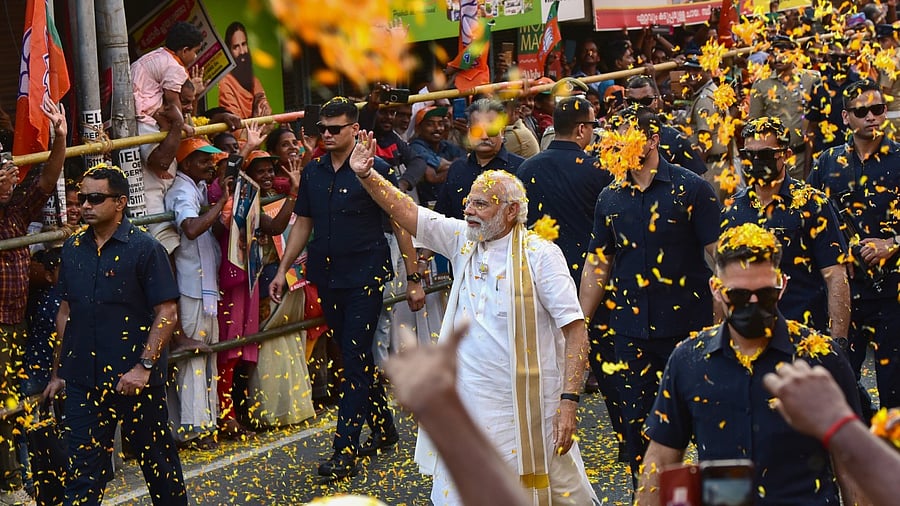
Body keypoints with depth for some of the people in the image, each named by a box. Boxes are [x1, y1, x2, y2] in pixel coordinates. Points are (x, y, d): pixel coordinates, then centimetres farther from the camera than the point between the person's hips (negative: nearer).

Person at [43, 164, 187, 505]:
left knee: (157, 461, 10)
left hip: (135, 380, -4)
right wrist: (58, 372, 15)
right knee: (83, 471, 1)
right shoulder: (73, 249, 9)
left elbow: (167, 313, -10)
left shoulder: (144, 248, -7)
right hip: (83, 381, 4)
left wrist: (144, 367, -18)